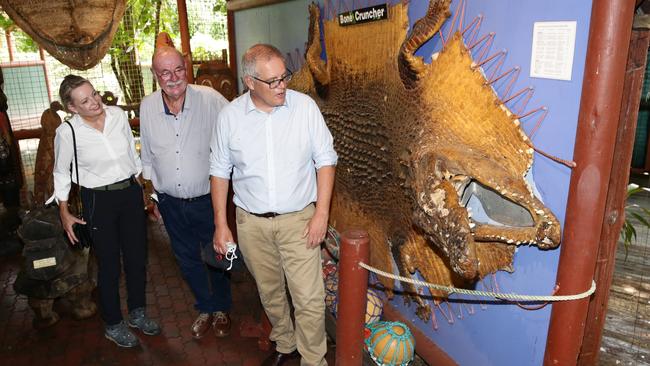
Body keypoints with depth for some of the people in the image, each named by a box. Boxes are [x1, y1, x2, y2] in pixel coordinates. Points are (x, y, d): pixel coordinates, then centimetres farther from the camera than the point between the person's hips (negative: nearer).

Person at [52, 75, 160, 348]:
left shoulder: (118, 115, -5)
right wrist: (64, 213, 3)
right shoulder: (67, 132, -13)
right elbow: (61, 173, 1)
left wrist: (145, 186, 12)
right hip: (98, 200, -3)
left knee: (137, 256, 13)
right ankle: (113, 325, 28)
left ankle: (137, 313, 35)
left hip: (131, 193, 4)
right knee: (109, 263, 7)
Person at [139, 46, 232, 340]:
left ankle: (222, 308, 40)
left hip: (208, 198, -3)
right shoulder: (147, 107, -3)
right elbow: (148, 158, 8)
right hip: (171, 202, 4)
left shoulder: (210, 99, -18)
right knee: (187, 260, 19)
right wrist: (155, 197, 13)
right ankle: (205, 307, 43)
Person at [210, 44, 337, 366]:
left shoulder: (305, 106, -8)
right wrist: (220, 224, 2)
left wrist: (322, 213, -8)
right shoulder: (230, 115, -4)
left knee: (309, 298, -1)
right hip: (251, 222, 2)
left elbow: (325, 159, -3)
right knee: (270, 292, 19)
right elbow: (220, 171, 4)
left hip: (298, 219, -2)